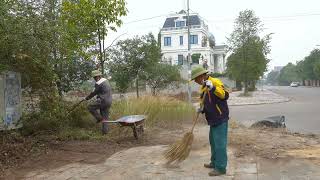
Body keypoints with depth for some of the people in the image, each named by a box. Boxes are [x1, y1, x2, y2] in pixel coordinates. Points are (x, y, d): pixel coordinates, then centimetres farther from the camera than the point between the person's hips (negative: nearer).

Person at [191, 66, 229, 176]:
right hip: (213, 119, 9)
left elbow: (225, 96, -26)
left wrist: (213, 88, -38)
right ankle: (214, 163, 31)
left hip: (220, 118, -9)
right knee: (213, 142, 18)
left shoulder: (215, 82, -14)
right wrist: (202, 109, 2)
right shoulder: (202, 87, 13)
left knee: (220, 143, -5)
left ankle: (221, 168, 3)